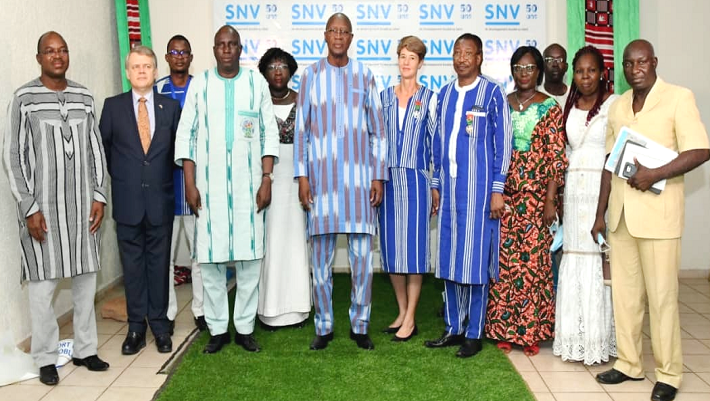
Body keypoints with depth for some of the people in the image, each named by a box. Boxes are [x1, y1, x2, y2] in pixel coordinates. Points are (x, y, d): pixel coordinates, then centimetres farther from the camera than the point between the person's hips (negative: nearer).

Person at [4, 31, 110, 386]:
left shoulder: (84, 97, 8)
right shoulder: (24, 98, -4)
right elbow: (13, 156, -5)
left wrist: (99, 197, 4)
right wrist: (30, 208, -10)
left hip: (83, 206, 4)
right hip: (42, 207, -4)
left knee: (86, 280, 9)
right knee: (42, 284, 2)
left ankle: (85, 349, 23)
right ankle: (45, 358, 17)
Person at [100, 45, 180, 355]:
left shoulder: (171, 107, 3)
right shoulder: (113, 106, 2)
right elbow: (103, 147, 9)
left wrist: (163, 178, 8)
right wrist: (119, 178, 10)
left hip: (160, 199, 0)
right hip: (127, 200, 0)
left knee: (159, 262, 8)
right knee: (132, 265, 7)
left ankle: (160, 325, 19)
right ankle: (136, 327, 17)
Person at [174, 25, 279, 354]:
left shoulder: (257, 82, 6)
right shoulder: (199, 84, 6)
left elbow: (269, 133, 5)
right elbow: (186, 135, 5)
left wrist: (266, 180, -3)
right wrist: (190, 184, -2)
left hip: (248, 184, 0)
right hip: (209, 184, 0)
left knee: (250, 256, 2)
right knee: (210, 256, 2)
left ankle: (245, 327, 14)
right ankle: (218, 328, 15)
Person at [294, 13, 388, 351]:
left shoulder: (364, 75, 6)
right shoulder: (311, 75, 5)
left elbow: (377, 130, 6)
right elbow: (301, 129, 4)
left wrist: (378, 177, 1)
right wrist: (302, 176, -3)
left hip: (358, 176, 0)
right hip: (321, 177, 0)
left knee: (362, 256, 1)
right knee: (321, 256, 5)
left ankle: (359, 325, 16)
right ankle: (324, 326, 18)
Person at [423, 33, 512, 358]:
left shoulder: (492, 93, -2)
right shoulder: (444, 94, 13)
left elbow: (502, 143, -4)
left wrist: (497, 189, -9)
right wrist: (436, 185, 12)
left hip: (478, 187, -5)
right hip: (449, 187, 5)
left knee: (475, 258, -1)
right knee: (449, 258, 8)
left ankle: (474, 333, 11)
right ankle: (454, 328, 20)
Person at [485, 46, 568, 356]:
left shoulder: (550, 108, 0)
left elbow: (556, 157, -3)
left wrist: (550, 199, -9)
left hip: (535, 196, -3)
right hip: (504, 196, 3)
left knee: (532, 261, 0)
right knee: (504, 261, 4)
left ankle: (531, 332, 12)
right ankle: (504, 329, 16)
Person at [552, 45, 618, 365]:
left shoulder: (614, 104, -1)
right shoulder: (568, 106, 15)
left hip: (604, 190, -5)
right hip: (574, 190, 5)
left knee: (600, 261, -4)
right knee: (574, 263, 6)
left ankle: (599, 340, 8)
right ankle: (574, 338, 15)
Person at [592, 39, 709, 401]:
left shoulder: (679, 97, -4)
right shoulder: (617, 106, 13)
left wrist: (654, 174, -21)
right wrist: (600, 214, 13)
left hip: (657, 213, -5)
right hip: (620, 213, 5)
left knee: (661, 295, 1)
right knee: (624, 291, 10)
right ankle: (629, 363, 24)